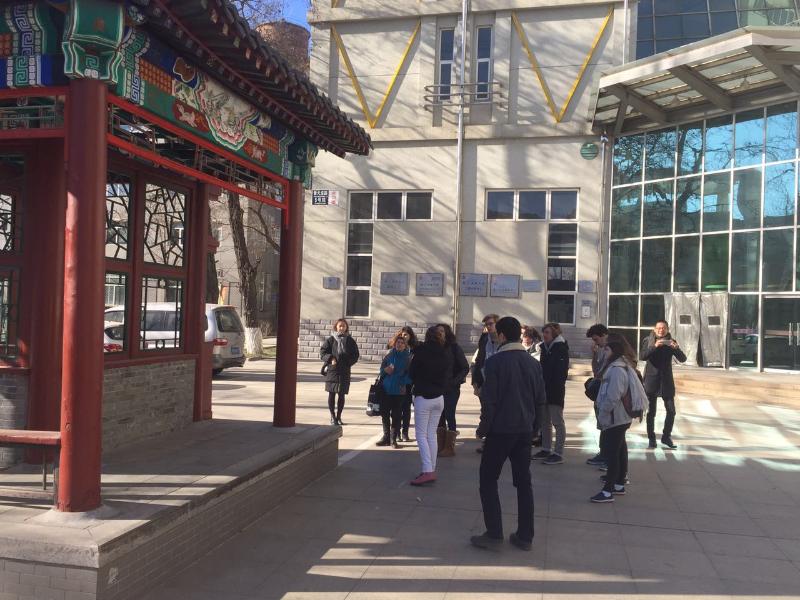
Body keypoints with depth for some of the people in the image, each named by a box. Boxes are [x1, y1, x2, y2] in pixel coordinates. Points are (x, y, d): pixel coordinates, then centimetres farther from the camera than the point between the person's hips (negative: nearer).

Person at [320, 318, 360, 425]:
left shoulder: (350, 341, 6)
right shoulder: (330, 340, 2)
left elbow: (355, 355, 8)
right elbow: (322, 352, 1)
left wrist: (348, 362, -9)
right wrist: (330, 358, -15)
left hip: (345, 371, 1)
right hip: (332, 370, -1)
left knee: (341, 395, 5)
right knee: (332, 394, 2)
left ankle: (338, 417, 17)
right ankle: (333, 417, 12)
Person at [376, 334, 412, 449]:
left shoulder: (408, 357, 0)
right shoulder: (389, 355, 6)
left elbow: (409, 373, -1)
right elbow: (382, 368, 10)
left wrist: (403, 383, -16)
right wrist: (385, 370, -12)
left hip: (399, 390, -3)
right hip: (386, 389, 3)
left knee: (396, 415, 1)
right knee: (384, 413, 6)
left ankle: (394, 439, 10)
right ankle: (386, 437, 17)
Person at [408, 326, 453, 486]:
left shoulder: (422, 352, -12)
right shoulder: (447, 354, 0)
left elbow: (412, 373, -2)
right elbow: (449, 377, 6)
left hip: (423, 397, -5)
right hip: (439, 398, 5)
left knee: (421, 435, -1)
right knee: (432, 434, 14)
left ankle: (427, 471, -13)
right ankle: (432, 470, 16)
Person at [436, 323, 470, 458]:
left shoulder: (454, 348, -6)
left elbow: (465, 368, -7)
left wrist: (453, 382, -15)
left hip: (451, 388, -5)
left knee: (449, 415, -5)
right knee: (440, 416, 7)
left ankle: (450, 448, 3)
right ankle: (440, 446, 16)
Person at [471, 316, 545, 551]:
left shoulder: (496, 361, -12)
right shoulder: (533, 363, 3)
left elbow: (489, 400, -14)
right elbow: (540, 398, 7)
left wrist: (483, 428, -4)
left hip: (500, 429, -5)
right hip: (525, 430, 5)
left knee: (488, 480, 7)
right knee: (524, 482, 12)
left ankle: (494, 534, 3)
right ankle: (524, 536, 15)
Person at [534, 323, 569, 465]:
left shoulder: (561, 348, -11)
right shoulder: (545, 347, 13)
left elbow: (561, 372, -17)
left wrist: (557, 387, -23)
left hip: (555, 390, -9)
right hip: (544, 389, 9)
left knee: (557, 422, -3)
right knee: (544, 421, 14)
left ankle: (558, 453, 0)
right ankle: (546, 449, 23)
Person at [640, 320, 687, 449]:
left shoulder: (671, 342, 2)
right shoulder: (648, 341, -2)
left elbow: (682, 359, -6)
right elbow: (642, 356, -17)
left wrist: (676, 348, -25)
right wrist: (654, 346, -30)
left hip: (667, 380, 2)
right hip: (651, 379, -2)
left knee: (671, 411, 0)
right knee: (651, 411, 3)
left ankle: (666, 436, 15)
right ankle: (651, 438, 12)